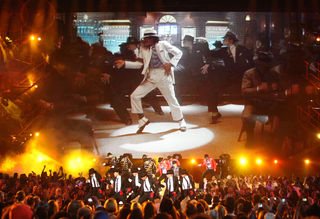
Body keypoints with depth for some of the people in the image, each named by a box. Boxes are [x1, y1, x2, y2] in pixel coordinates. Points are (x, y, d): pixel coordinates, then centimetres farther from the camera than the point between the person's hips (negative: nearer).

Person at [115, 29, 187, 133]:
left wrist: (170, 63, -13)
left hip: (164, 75, -4)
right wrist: (124, 63, 4)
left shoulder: (163, 44, -3)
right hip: (150, 76, 5)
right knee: (134, 96, -4)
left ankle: (181, 121, 23)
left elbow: (178, 53, 0)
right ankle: (142, 119, 11)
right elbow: (140, 63, 12)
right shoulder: (143, 49, 9)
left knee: (171, 99, 4)